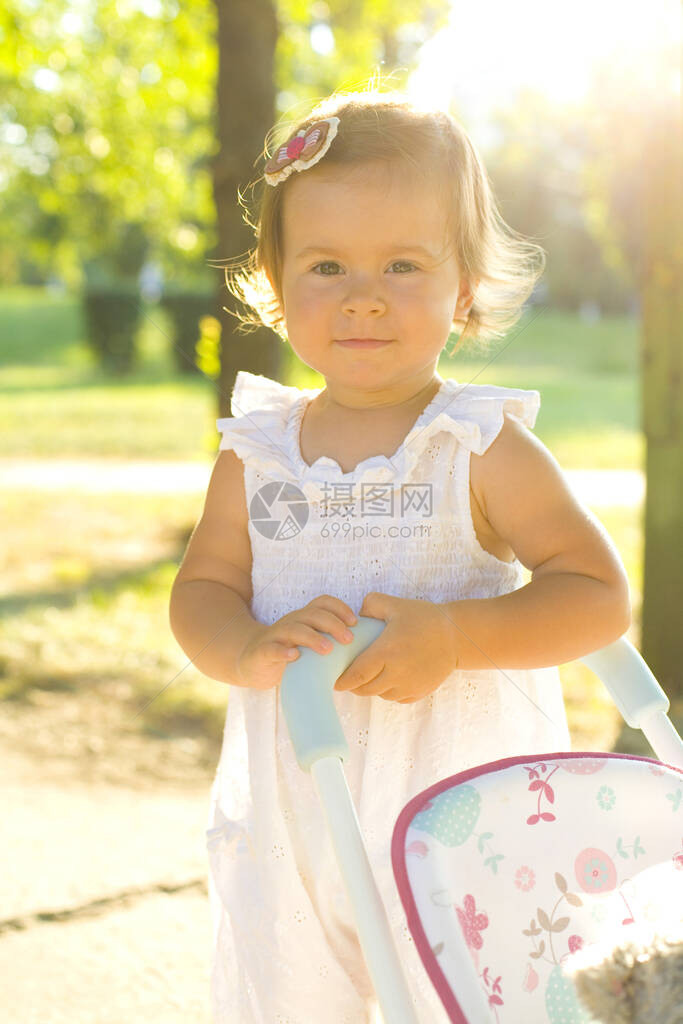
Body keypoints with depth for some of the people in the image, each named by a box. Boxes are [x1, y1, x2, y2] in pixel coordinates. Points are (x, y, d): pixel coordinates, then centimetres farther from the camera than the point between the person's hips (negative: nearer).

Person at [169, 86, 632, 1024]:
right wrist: (255, 650, -19)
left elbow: (599, 595, -10)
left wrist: (453, 637, -25)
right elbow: (202, 589, 3)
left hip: (462, 824, -3)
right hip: (288, 831, 3)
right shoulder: (257, 453, 2)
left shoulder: (483, 447, -8)